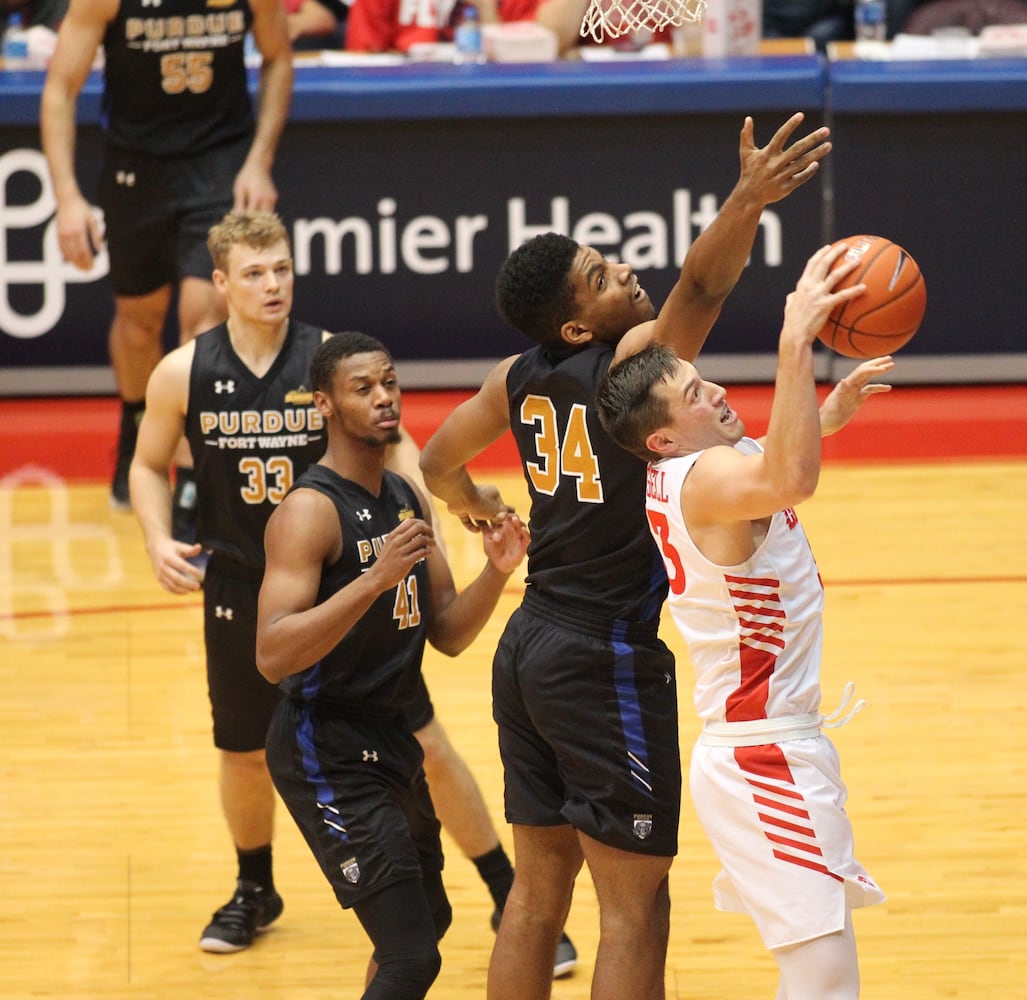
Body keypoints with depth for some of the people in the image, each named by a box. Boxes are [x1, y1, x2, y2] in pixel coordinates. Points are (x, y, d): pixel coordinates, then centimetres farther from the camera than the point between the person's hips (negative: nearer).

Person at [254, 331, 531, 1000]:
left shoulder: (408, 500, 8)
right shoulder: (311, 510, -18)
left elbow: (448, 635, 11)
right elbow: (273, 655, -28)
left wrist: (496, 573, -8)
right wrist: (375, 579, -35)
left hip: (391, 740, 9)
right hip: (327, 750, -9)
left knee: (429, 921, 24)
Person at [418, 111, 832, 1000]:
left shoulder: (518, 379, 4)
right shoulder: (629, 360, -16)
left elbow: (437, 463, 19)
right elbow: (699, 289, -35)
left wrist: (472, 503, 39)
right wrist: (747, 203, -47)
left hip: (531, 650, 8)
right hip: (606, 660, -8)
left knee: (538, 891, 15)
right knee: (634, 906, -2)